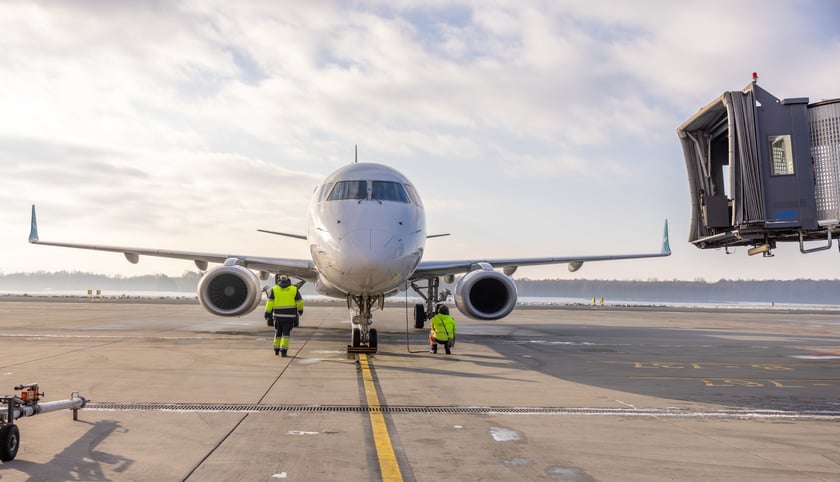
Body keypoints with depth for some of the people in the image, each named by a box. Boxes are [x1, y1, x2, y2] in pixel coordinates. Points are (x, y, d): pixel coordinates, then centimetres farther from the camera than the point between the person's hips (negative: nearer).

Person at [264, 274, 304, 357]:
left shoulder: (274, 289, -1)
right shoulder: (294, 289, 1)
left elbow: (270, 303, -5)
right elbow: (299, 302, 7)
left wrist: (267, 314, -1)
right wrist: (300, 310, 24)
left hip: (278, 315, 1)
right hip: (289, 315, -1)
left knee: (278, 332, 16)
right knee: (286, 333, 2)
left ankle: (276, 350, 25)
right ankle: (283, 351, -9)